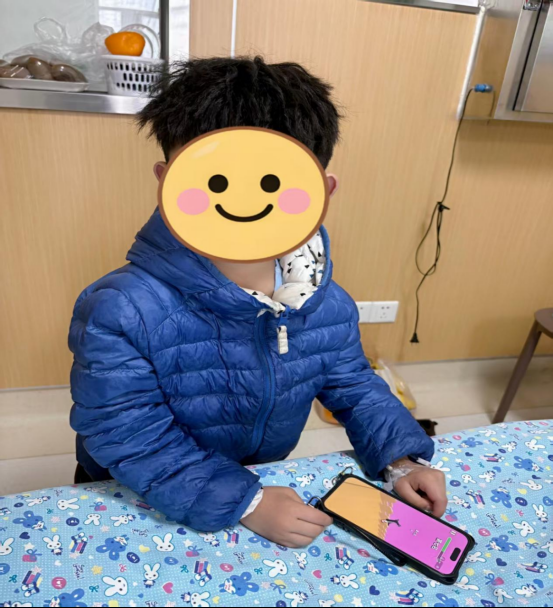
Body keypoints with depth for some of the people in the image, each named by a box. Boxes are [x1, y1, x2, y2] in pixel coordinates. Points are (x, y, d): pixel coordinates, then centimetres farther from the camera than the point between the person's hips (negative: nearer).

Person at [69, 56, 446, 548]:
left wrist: (401, 459, -9)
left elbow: (356, 389, 3)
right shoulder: (119, 311, -28)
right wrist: (246, 503, -27)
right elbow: (130, 440, -25)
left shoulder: (329, 306, -12)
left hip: (268, 482, 2)